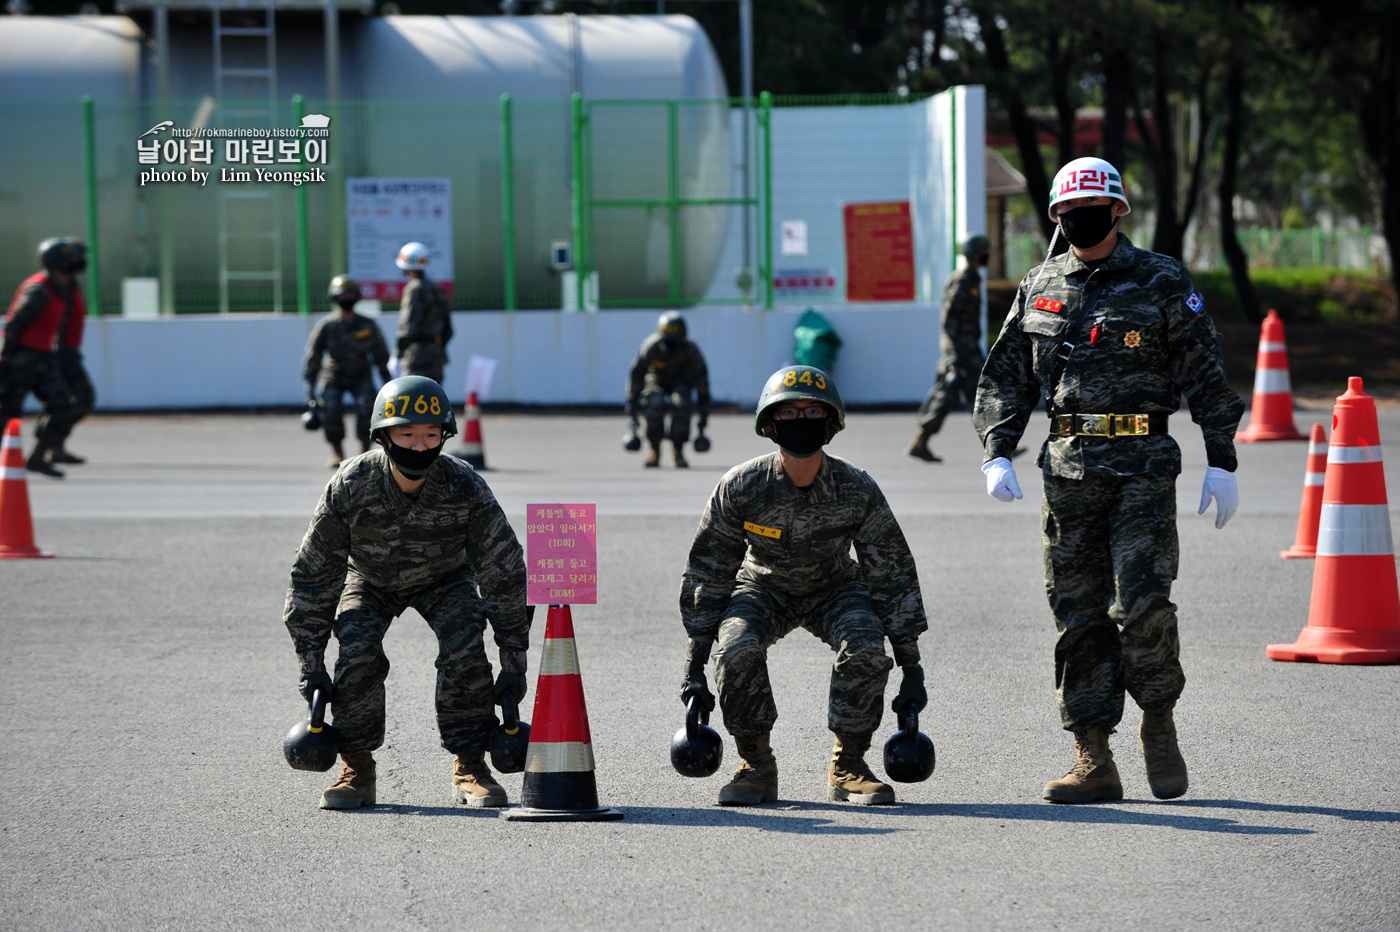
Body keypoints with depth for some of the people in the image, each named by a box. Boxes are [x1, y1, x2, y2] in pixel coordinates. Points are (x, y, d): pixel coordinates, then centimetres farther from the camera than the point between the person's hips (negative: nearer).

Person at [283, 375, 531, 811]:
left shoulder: (466, 488, -32)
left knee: (465, 648, -25)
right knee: (357, 652, -26)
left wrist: (514, 662, -21)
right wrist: (311, 665, -22)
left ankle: (470, 763, -9)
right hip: (371, 579, 0)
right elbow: (312, 576, -22)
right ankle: (357, 767, -10)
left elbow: (504, 574, -21)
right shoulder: (351, 486, -32)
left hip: (444, 579, 0)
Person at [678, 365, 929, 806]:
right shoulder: (741, 488, -23)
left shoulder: (858, 491, -22)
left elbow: (893, 577, -13)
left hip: (834, 589, 0)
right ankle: (757, 765, -11)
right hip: (763, 589, 0)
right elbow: (706, 575, -14)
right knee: (737, 648, -32)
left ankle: (848, 765, -9)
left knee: (866, 648, -30)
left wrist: (912, 670, -13)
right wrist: (694, 667, -18)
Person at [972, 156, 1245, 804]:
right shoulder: (1039, 289, 13)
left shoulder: (1160, 282, 2)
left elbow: (1205, 375, 3)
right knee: (1077, 615, 1)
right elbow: (1006, 379, 17)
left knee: (1141, 604, -15)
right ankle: (1094, 759, 4)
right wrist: (997, 455, 4)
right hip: (1069, 470, 4)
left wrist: (1221, 462, -1)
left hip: (1144, 466, -4)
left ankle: (1159, 721, 9)